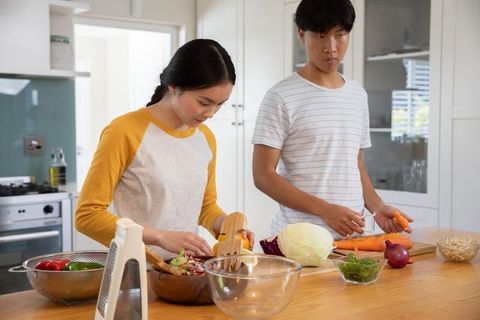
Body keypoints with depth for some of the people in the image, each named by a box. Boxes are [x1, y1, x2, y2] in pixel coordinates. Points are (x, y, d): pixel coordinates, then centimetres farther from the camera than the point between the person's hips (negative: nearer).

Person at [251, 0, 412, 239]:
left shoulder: (358, 95, 11)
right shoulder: (282, 97, -7)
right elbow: (263, 175, -11)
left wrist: (377, 207, 0)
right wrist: (325, 210, -18)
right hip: (297, 237, -4)